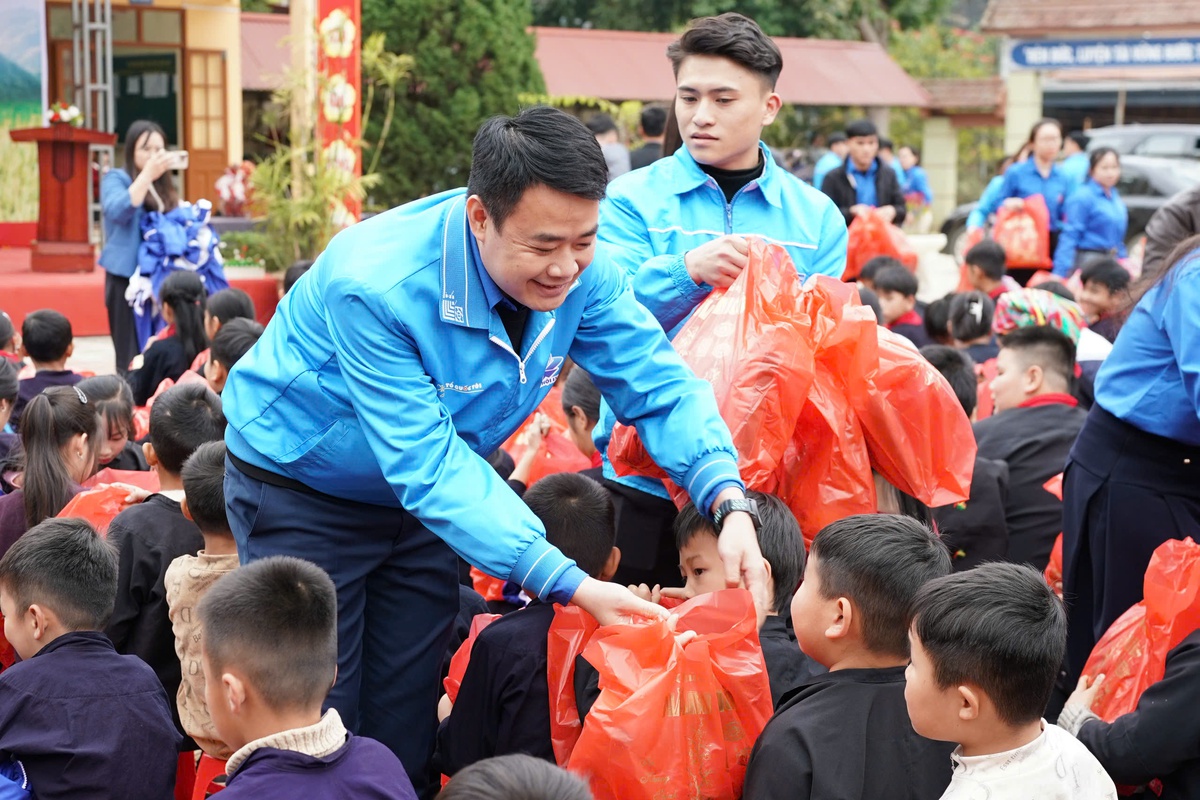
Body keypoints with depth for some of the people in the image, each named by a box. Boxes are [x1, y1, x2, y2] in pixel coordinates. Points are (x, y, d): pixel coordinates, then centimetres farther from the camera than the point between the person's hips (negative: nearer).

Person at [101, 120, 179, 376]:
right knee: (132, 361, -7)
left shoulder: (165, 188, 14)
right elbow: (118, 211, -21)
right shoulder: (116, 179, -1)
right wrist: (147, 175, -21)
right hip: (127, 279, -5)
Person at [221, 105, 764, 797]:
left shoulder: (582, 274, -19)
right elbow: (426, 464, -35)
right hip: (301, 495, -5)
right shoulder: (375, 286, -36)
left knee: (408, 729, 7)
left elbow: (662, 390, -13)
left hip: (419, 496, 5)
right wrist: (568, 584, -40)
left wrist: (730, 504, -32)